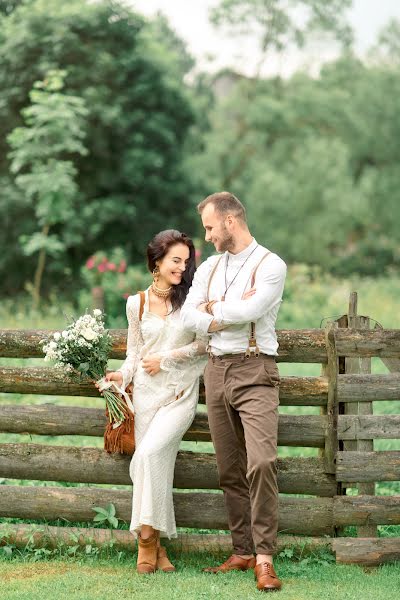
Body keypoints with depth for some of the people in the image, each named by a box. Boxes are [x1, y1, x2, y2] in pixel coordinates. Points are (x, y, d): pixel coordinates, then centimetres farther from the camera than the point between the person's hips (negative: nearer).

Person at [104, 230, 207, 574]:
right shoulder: (136, 304, 7)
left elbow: (205, 342, -1)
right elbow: (135, 351, 14)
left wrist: (167, 358, -7)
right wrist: (123, 375, -5)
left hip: (180, 394, -3)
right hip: (146, 392, 3)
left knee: (150, 454, -22)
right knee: (156, 466, 1)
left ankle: (148, 536, -13)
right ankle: (156, 546, 8)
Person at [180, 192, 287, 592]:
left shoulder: (270, 265, -4)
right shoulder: (208, 268, 15)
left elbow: (250, 311, -18)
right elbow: (189, 316, 3)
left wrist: (213, 308, 0)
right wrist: (232, 314, -9)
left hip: (254, 370, -6)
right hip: (216, 371, 6)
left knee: (261, 463, -18)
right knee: (230, 470, 7)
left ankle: (264, 558, -16)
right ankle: (242, 552, 13)